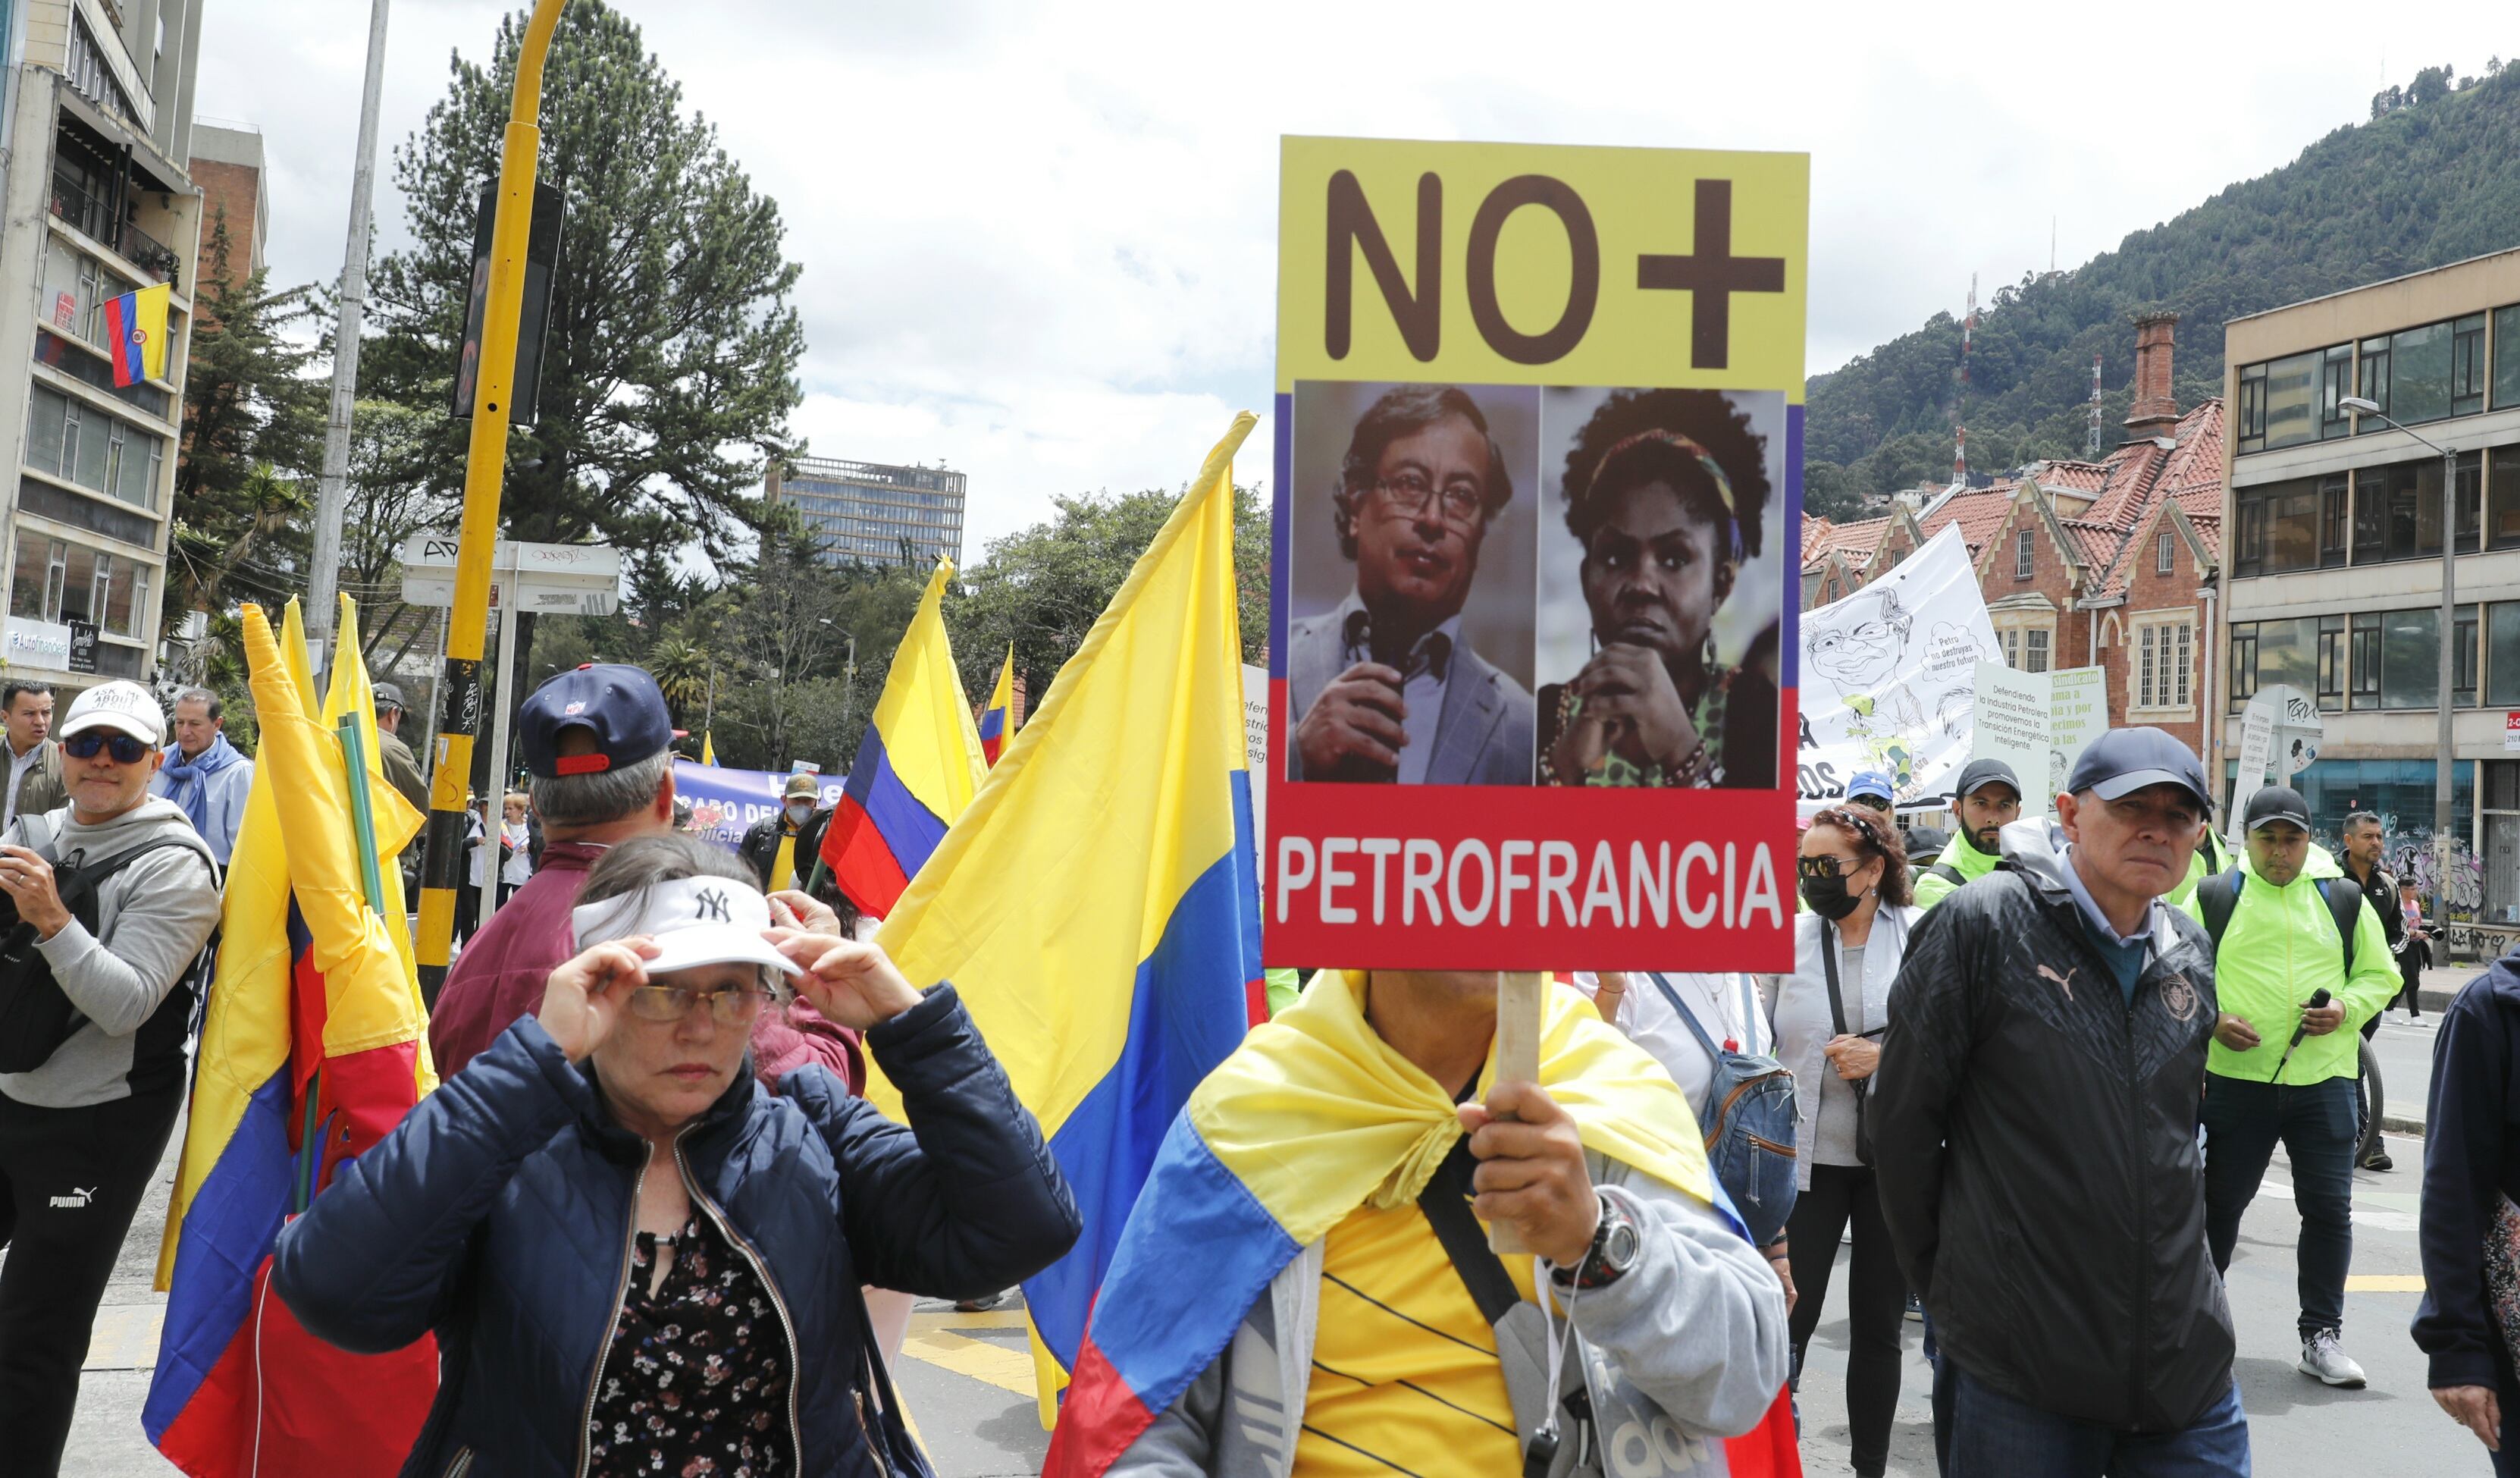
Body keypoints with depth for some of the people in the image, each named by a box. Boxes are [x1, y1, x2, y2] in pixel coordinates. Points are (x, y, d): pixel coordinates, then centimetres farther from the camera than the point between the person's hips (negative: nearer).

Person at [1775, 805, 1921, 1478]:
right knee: (1789, 1322, 1)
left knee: (1878, 1327, 13)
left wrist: (1888, 1056, -17)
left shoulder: (1923, 936, -5)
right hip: (1807, 1159, 0)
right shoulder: (1784, 938, 0)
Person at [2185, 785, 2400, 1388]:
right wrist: (2211, 1021, -12)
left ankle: (2322, 1335, 14)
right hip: (2234, 1080, -1)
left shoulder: (2345, 900, 7)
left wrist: (2345, 1009, -7)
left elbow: (2381, 975, 13)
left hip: (2324, 1081, 1)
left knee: (2329, 1208, 1)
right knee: (2220, 1202, 9)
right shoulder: (2212, 899, 1)